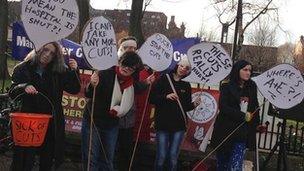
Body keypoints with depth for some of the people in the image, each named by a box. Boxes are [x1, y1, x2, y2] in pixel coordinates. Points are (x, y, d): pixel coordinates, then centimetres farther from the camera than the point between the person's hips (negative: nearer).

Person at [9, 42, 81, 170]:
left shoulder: (59, 72, 4)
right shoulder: (24, 68, 0)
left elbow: (74, 90, 1)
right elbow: (12, 92, -4)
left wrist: (74, 71, -15)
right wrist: (24, 87, -25)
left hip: (51, 123, 2)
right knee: (25, 160, -2)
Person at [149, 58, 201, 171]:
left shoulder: (186, 85, 8)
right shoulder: (164, 79, -2)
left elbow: (186, 107, 10)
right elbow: (152, 98, -6)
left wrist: (194, 104, -9)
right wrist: (166, 96, -20)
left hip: (179, 125, 3)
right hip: (163, 124, -3)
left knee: (173, 156, 4)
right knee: (161, 156, -3)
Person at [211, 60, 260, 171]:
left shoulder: (251, 87, 7)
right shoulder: (226, 87, -4)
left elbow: (255, 107, 19)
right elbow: (223, 107, -14)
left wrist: (257, 123, 16)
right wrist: (243, 116, -17)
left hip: (242, 132, 2)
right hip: (225, 130, -2)